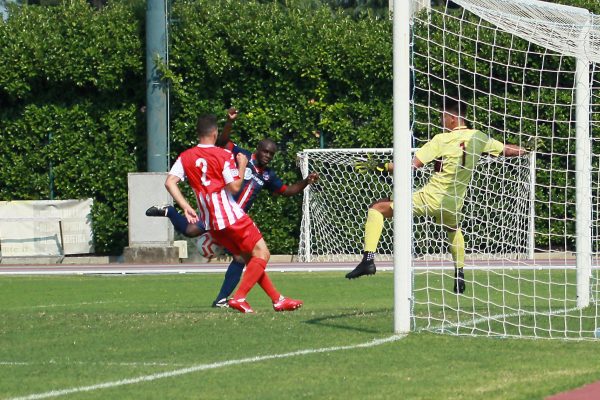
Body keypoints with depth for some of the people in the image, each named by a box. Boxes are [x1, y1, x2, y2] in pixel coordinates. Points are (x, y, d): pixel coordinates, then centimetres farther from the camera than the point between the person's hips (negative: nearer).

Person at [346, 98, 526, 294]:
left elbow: (413, 164, -18)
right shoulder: (478, 138, 0)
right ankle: (460, 275, 36)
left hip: (430, 198, -6)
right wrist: (527, 149, 34)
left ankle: (368, 259, -13)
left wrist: (381, 166, -14)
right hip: (454, 204, 6)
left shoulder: (442, 140, -14)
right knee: (453, 229, 40)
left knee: (377, 208, 1)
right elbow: (506, 150, 15)